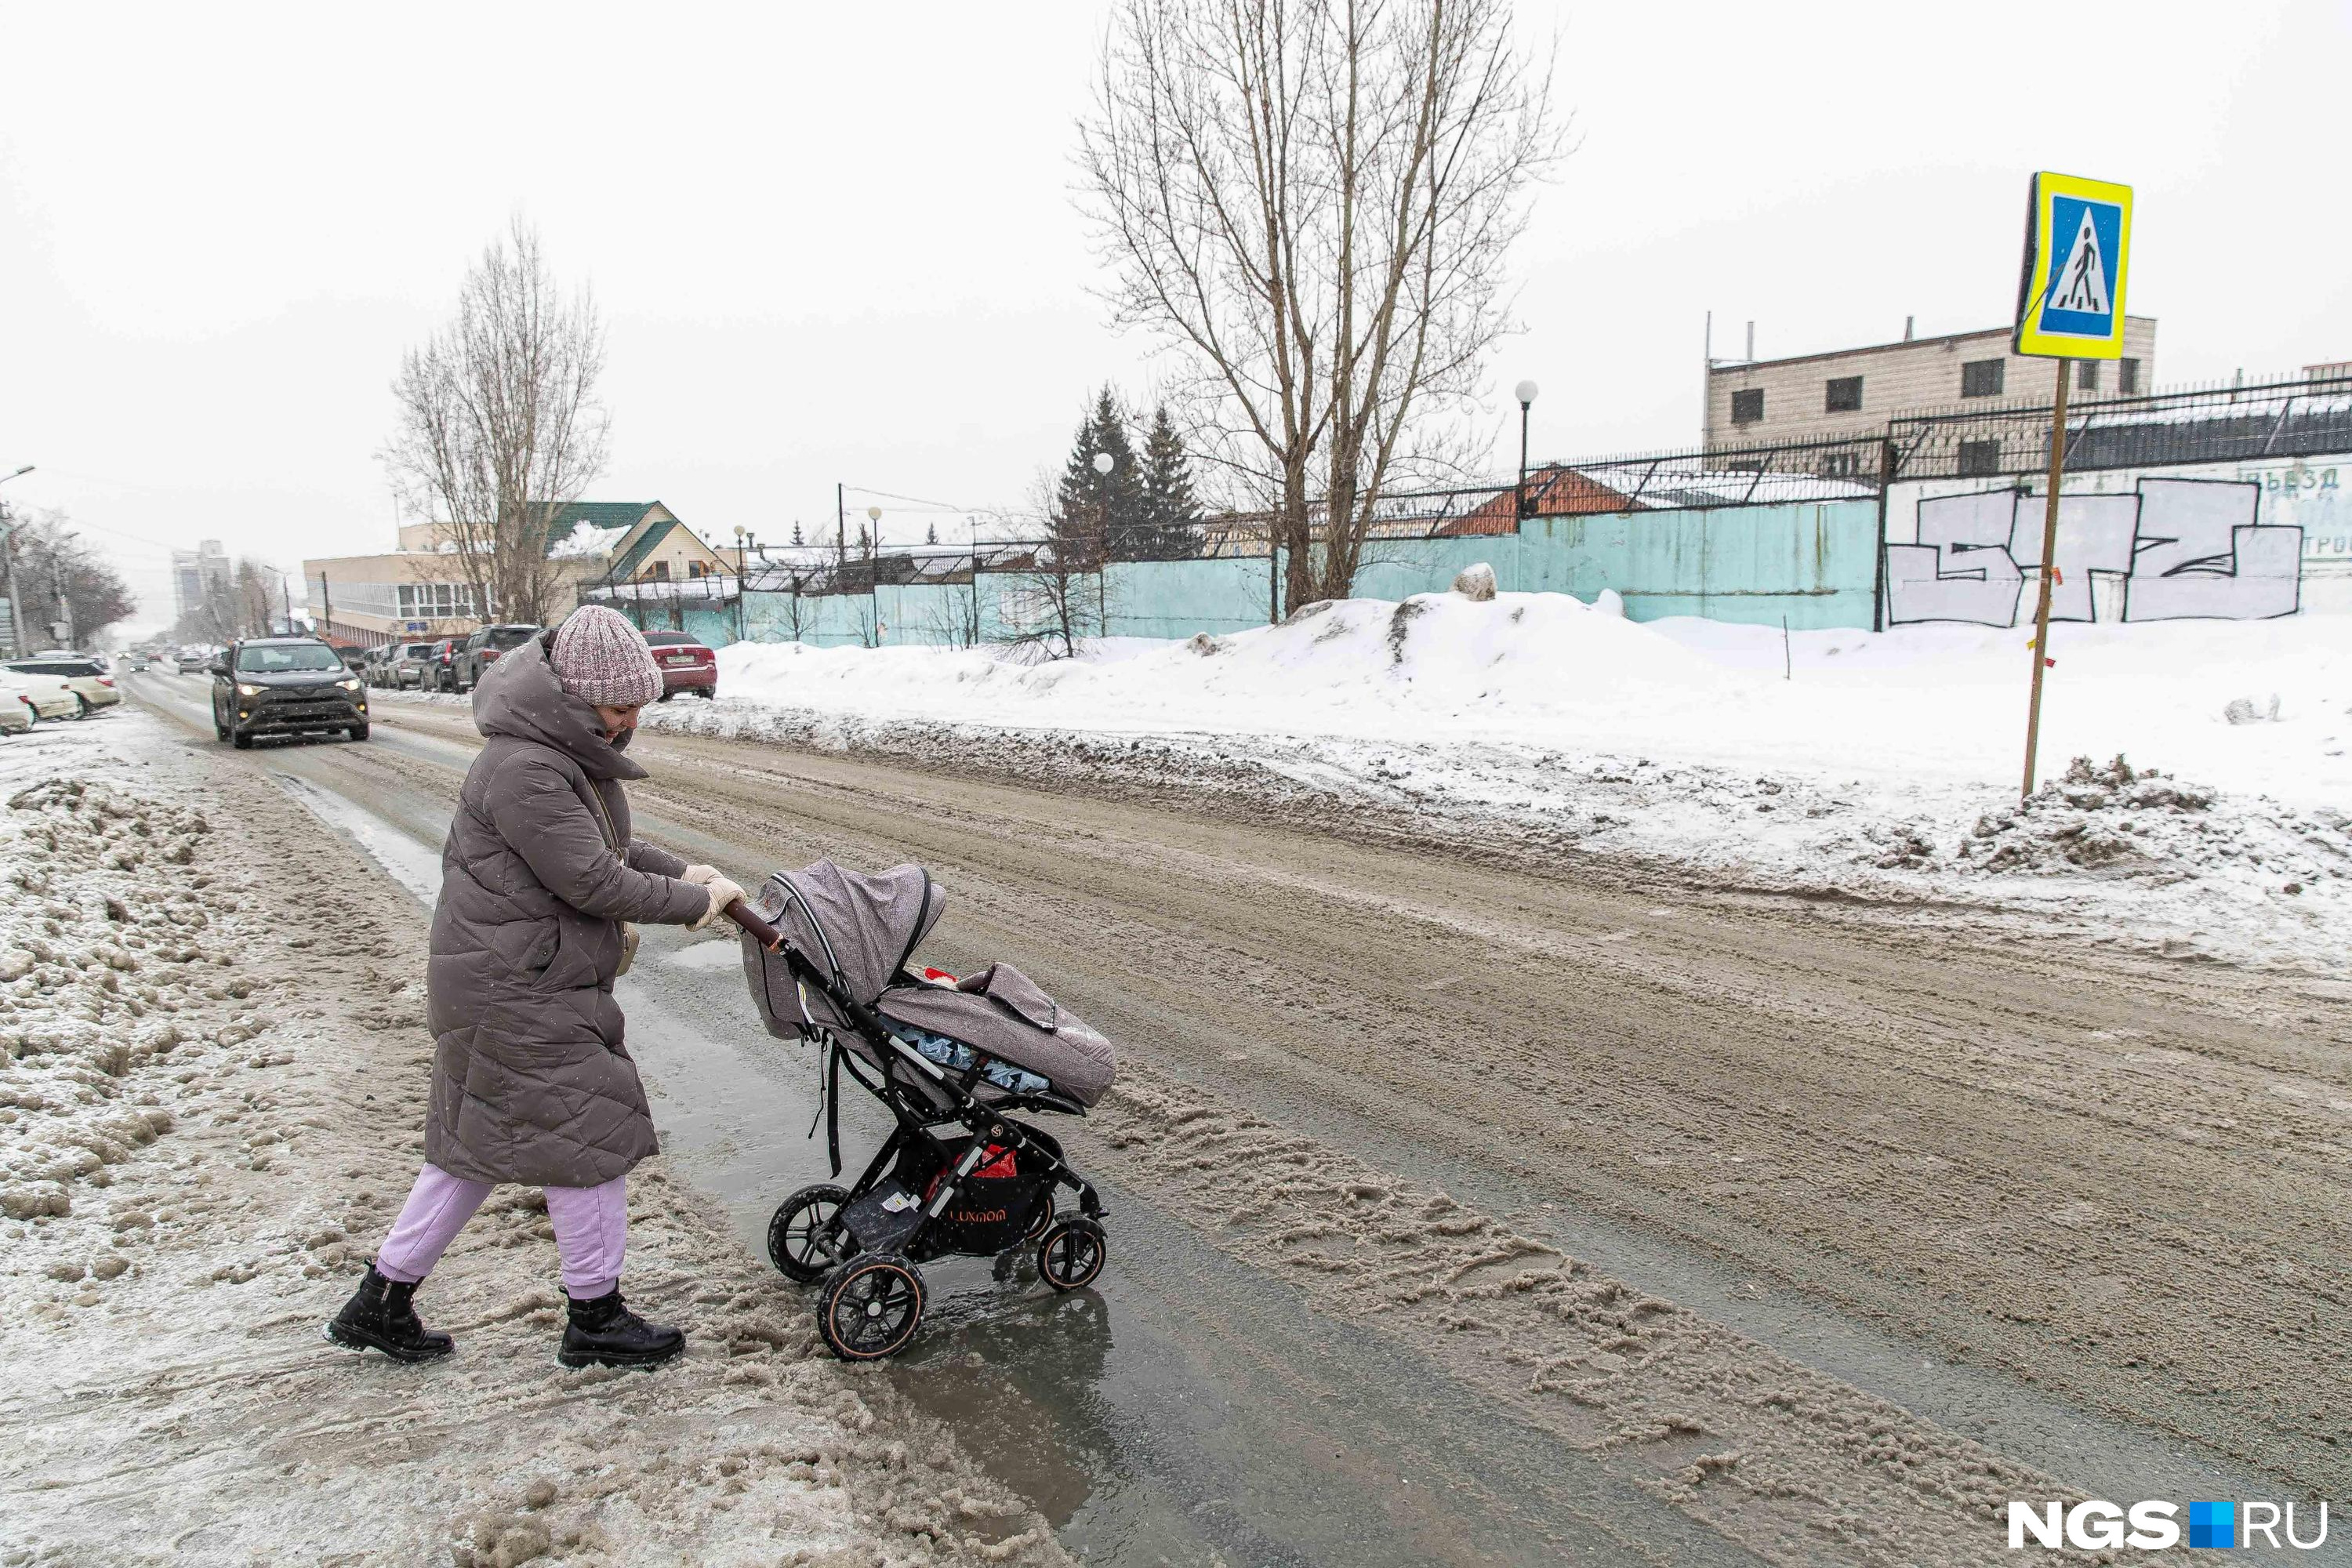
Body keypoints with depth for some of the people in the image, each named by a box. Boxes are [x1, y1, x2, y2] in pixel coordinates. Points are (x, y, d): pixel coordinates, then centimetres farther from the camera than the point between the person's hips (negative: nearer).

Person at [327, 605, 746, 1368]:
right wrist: (693, 902, -13)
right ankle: (595, 1318, 15)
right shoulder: (525, 770, -24)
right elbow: (593, 881, -23)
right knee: (586, 1137, -1)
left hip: (526, 983, 11)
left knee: (476, 1144, 18)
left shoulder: (572, 754, 9)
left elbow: (607, 845, 21)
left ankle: (381, 1300, 30)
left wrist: (681, 872, 8)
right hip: (516, 995, -11)